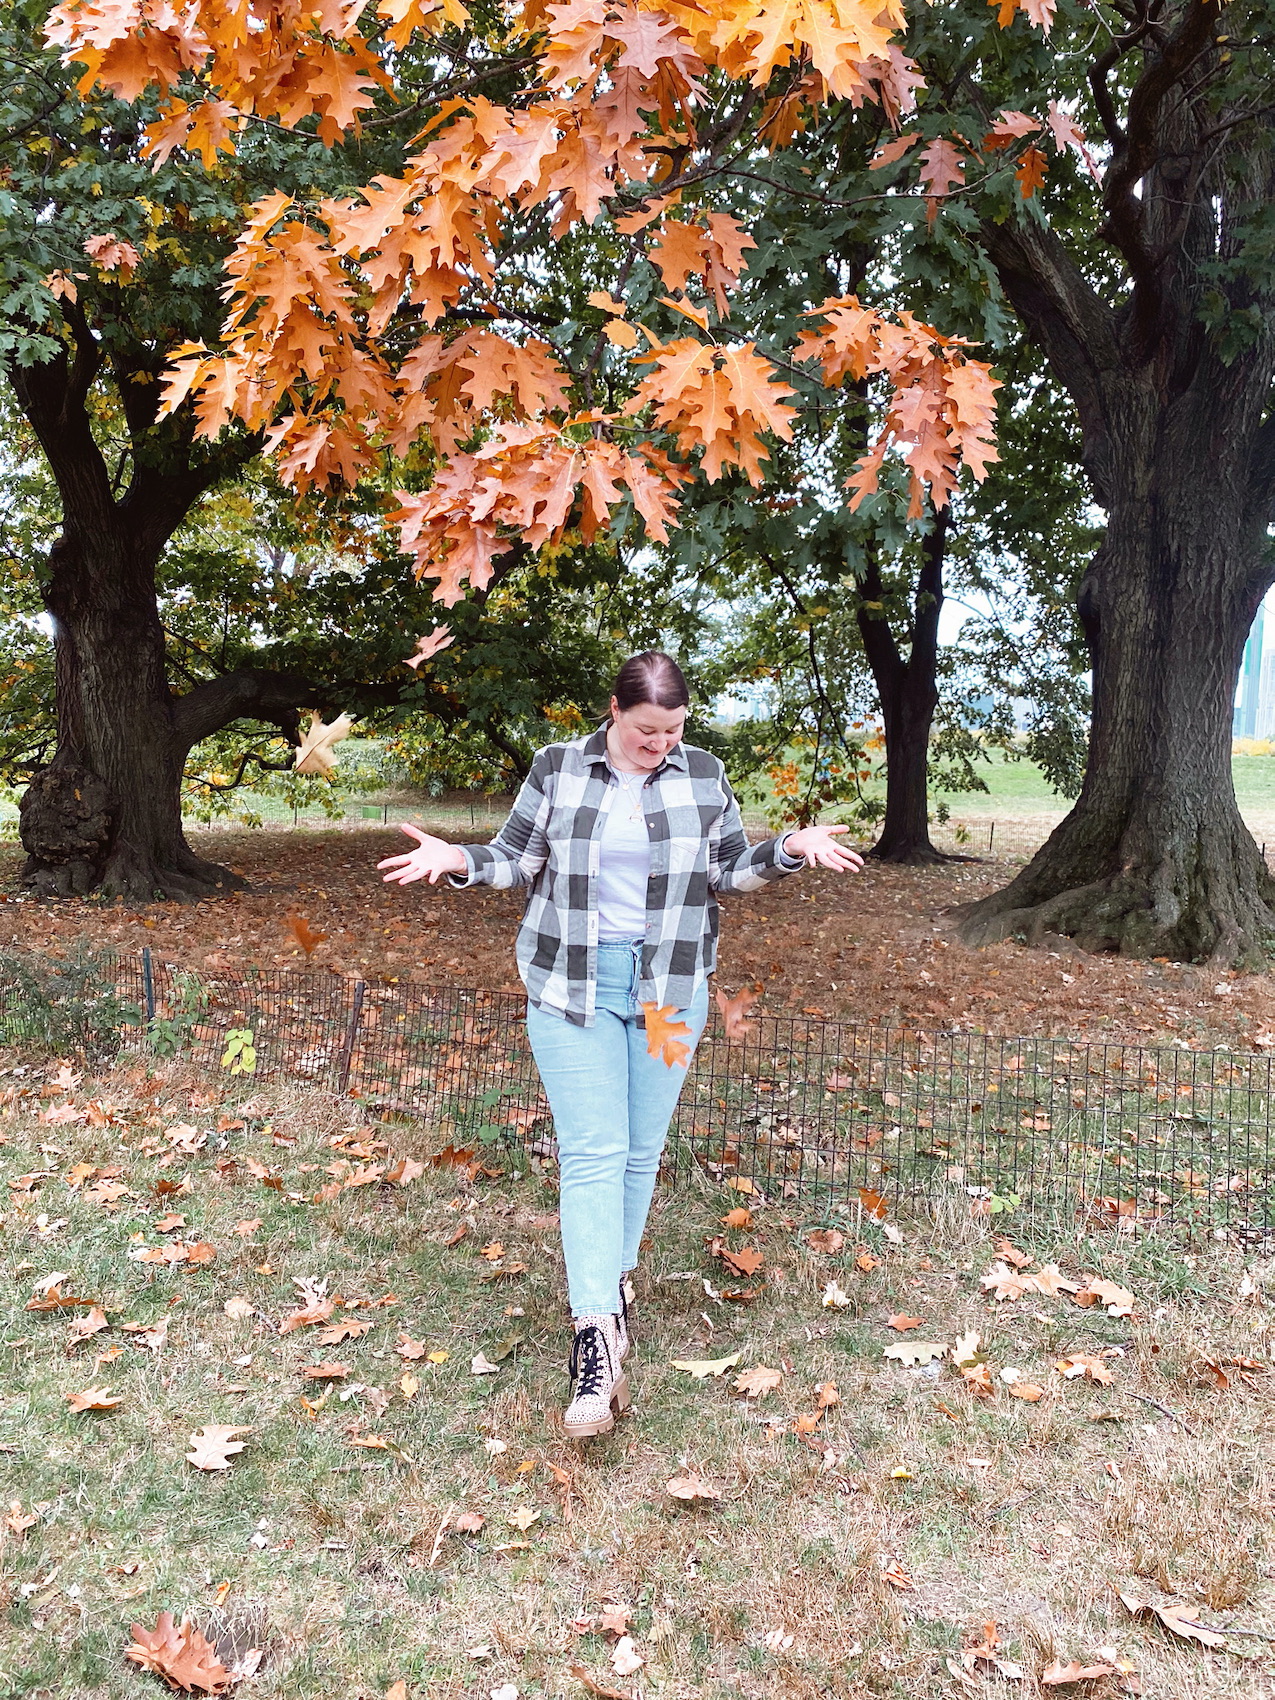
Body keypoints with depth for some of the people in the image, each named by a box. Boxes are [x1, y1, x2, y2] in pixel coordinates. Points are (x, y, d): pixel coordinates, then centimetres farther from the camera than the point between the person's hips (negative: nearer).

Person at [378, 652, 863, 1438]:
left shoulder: (704, 775, 2)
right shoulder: (557, 768, -2)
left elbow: (730, 869, 7)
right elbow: (519, 858, 3)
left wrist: (790, 849, -9)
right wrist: (457, 859, -14)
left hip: (671, 984, 2)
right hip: (574, 982, -2)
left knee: (641, 1151, 10)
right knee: (592, 1152, -9)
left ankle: (614, 1282, 30)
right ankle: (599, 1337, -12)